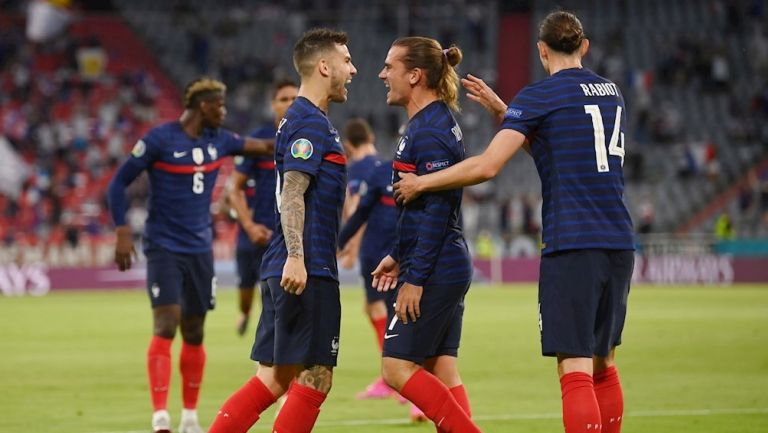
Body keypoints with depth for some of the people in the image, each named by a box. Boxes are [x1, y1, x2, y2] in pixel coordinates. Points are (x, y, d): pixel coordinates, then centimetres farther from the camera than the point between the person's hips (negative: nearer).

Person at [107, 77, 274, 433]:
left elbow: (260, 146, 25)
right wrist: (122, 232, -15)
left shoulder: (218, 140, 7)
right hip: (164, 248, -6)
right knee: (165, 326, -16)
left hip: (200, 249, 6)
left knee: (194, 333, 9)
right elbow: (119, 183, -7)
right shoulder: (159, 139, -10)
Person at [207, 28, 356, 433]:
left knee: (273, 379, 8)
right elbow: (292, 194, -19)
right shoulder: (311, 122, -10)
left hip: (284, 272, 10)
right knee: (313, 380, -5)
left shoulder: (298, 119, 21)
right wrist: (296, 258, -28)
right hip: (309, 272, -10)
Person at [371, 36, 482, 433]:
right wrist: (399, 256, 23)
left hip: (433, 273, -10)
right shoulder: (428, 124, 16)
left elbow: (437, 211, -20)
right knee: (441, 372, 8)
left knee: (397, 367, -7)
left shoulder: (429, 131, -16)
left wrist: (415, 278, -20)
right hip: (449, 270, 10)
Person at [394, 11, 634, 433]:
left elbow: (486, 166, -11)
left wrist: (422, 182, 1)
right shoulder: (611, 93, 16)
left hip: (572, 245, -6)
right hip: (618, 244, 7)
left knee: (575, 370, -9)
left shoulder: (540, 96, -4)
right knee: (603, 363, 15)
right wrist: (501, 110, 27)